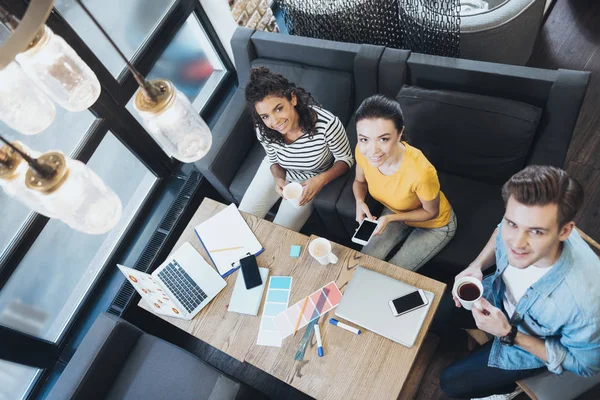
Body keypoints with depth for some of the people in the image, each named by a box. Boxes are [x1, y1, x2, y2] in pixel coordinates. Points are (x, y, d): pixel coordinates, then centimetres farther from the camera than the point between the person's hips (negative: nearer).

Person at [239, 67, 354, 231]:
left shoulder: (328, 125, -37)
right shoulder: (264, 132, -25)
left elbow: (345, 159, -18)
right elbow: (274, 160, -2)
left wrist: (322, 179, -36)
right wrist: (278, 178, -25)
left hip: (310, 179, -3)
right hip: (280, 173, 3)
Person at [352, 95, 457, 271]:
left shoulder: (420, 171, -42)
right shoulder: (363, 151, -28)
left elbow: (431, 212, -20)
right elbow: (360, 181, -3)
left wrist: (390, 218, -30)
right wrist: (359, 201, -24)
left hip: (434, 225, -4)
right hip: (396, 212, 4)